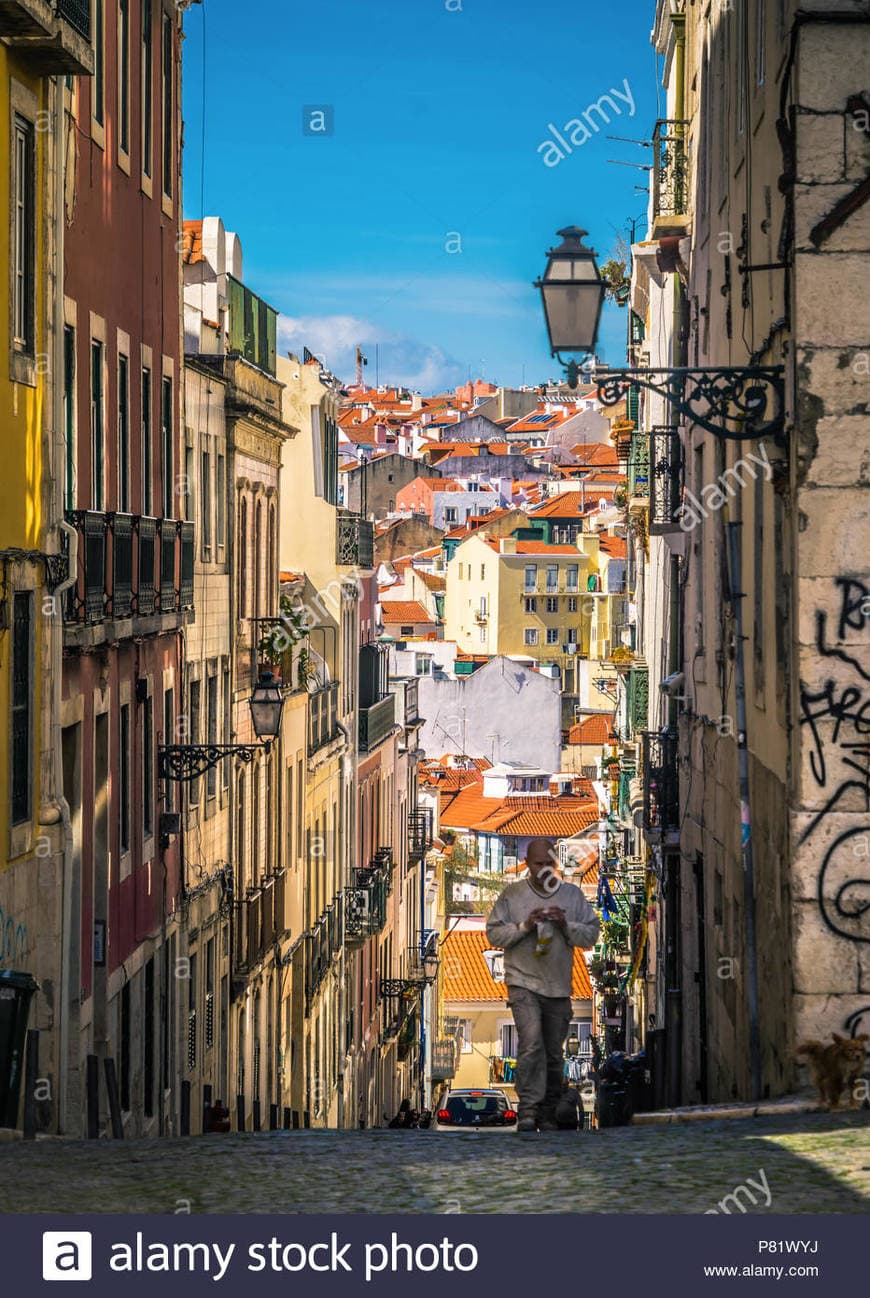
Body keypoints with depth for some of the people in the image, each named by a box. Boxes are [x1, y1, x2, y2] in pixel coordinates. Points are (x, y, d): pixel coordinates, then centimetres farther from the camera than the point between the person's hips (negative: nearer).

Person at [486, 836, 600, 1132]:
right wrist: (524, 926, -12)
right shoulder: (512, 894, 3)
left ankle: (547, 1114, 18)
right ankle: (528, 1110, -20)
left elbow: (591, 934, 8)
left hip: (559, 986, 3)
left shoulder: (572, 894, 8)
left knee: (553, 1054, 9)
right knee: (531, 1044, -20)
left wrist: (566, 925, -10)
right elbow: (494, 933, 2)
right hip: (523, 982, -3)